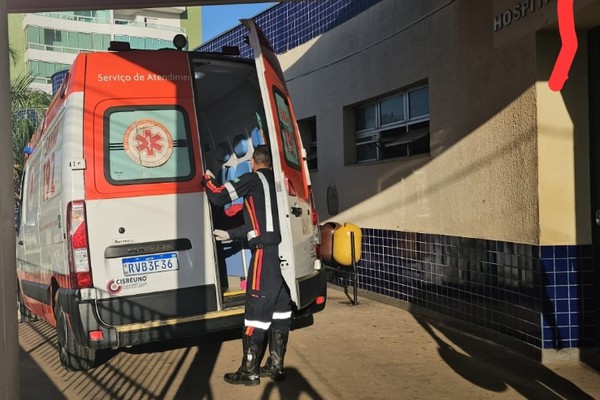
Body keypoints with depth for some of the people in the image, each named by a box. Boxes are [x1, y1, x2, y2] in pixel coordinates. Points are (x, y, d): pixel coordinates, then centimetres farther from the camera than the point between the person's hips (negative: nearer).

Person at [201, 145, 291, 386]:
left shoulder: (253, 179, -1)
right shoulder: (275, 181, 20)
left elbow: (218, 197, -3)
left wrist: (208, 179, 18)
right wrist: (230, 235, 31)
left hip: (266, 252, -8)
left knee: (257, 308, -3)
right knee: (279, 307, 11)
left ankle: (250, 371, 3)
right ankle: (275, 366, 18)